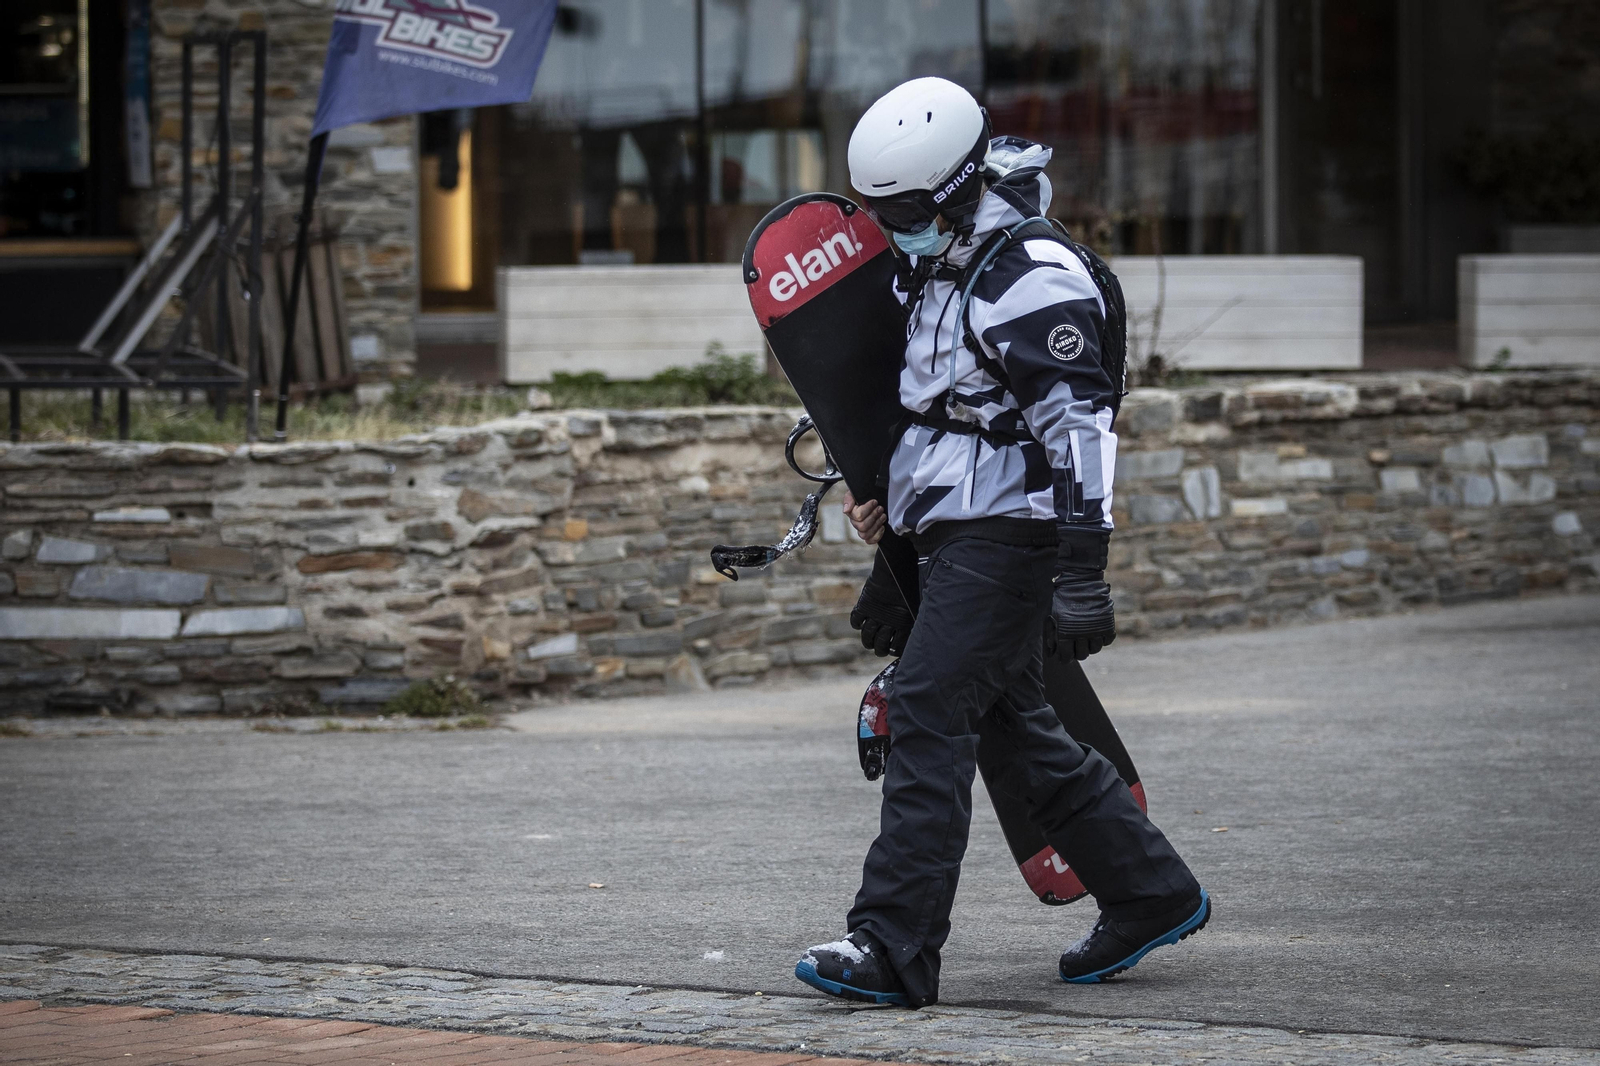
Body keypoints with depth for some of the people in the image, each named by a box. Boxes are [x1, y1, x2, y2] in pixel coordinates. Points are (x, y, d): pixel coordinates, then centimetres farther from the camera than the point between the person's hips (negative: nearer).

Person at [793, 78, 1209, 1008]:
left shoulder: (1034, 280, -16)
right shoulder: (940, 272, 15)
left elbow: (1080, 427, -22)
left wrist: (1083, 572, -27)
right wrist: (884, 499, 21)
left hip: (1005, 537, -10)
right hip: (954, 537, 10)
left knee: (928, 717, -15)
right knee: (1014, 731, 13)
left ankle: (896, 947, -17)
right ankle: (1153, 895, 24)